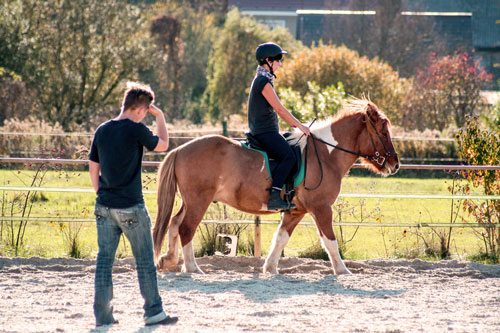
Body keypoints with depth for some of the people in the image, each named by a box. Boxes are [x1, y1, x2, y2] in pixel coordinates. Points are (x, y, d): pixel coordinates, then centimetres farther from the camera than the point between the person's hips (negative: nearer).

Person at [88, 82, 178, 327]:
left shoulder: (102, 131, 4)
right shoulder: (136, 130, -12)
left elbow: (93, 167, 10)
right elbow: (163, 145, 4)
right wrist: (160, 117, 14)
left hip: (104, 206, 5)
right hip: (131, 207, -5)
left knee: (104, 259, 9)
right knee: (144, 260, 6)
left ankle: (102, 314, 8)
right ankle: (153, 312, 10)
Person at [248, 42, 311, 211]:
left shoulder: (262, 80, 20)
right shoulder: (264, 81, -12)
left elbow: (278, 110, 23)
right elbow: (279, 109, -14)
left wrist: (297, 125, 19)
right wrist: (300, 125, -7)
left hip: (262, 131, 11)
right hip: (265, 131, -11)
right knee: (288, 156, -23)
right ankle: (274, 196, -30)